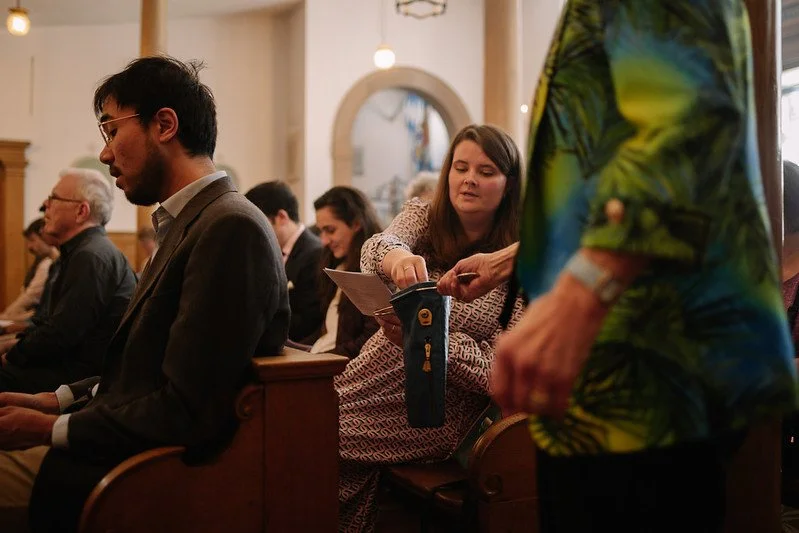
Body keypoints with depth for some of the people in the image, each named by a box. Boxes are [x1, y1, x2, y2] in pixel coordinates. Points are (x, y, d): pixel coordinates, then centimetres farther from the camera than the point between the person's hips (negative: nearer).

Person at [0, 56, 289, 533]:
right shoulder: (191, 222, 10)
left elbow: (186, 413, -22)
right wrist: (58, 400, 3)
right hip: (130, 443, 8)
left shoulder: (231, 229, -20)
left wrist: (52, 428, -12)